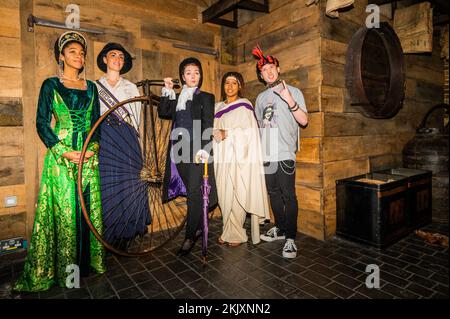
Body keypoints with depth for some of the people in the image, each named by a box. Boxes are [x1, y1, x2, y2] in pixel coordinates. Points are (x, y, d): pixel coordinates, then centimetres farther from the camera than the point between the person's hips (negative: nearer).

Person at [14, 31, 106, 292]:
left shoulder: (91, 87, 13)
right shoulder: (51, 85, 4)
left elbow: (96, 122, 11)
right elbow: (42, 123, -1)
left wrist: (93, 147, -6)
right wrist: (64, 152, -13)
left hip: (89, 156, 3)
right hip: (61, 156, -3)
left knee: (89, 206, 6)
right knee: (64, 209, 0)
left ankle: (87, 260, 20)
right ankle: (64, 266, 14)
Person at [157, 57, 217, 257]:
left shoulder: (206, 97, 6)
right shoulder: (176, 98, 21)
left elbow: (208, 125, -5)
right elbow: (162, 113, 10)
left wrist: (204, 149, -17)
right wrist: (167, 91, 7)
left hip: (197, 150, -4)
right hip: (179, 150, 4)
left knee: (194, 192, -6)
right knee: (191, 192, 8)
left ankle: (190, 237, 1)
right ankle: (200, 227, 22)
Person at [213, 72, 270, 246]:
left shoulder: (244, 105, 1)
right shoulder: (218, 107, 17)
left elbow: (247, 132, -7)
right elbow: (214, 129, 14)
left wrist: (226, 134, -11)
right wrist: (217, 133, -7)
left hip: (239, 157, -5)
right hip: (222, 158, 5)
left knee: (237, 195, -4)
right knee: (224, 195, 5)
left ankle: (236, 233, 10)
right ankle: (228, 231, 17)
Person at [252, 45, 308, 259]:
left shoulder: (293, 92, 3)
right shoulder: (261, 97, 17)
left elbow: (304, 121, -6)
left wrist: (289, 100, -19)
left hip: (285, 153, -5)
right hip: (266, 153, 5)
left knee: (288, 195, -5)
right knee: (273, 193, 13)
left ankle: (290, 238, 3)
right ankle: (280, 228, 27)